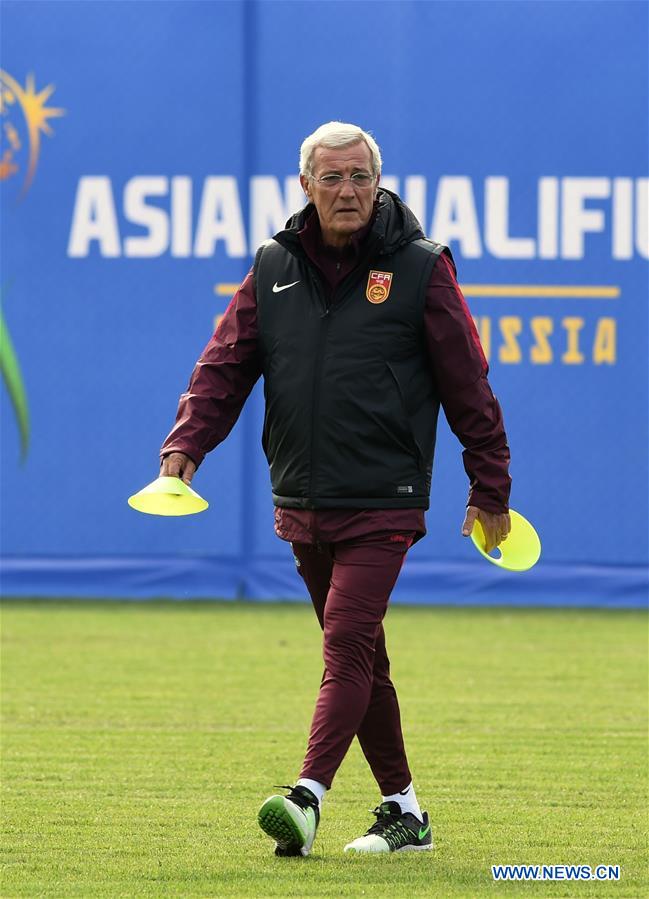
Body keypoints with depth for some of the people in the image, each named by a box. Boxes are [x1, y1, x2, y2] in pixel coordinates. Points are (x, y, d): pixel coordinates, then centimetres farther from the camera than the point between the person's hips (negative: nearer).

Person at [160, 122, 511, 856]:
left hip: (382, 506, -5)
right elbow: (226, 364, 7)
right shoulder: (273, 267, 8)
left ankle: (308, 797, -25)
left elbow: (467, 383, 0)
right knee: (359, 658, 11)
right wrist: (185, 446, -8)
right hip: (300, 506, 5)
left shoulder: (419, 267, -3)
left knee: (347, 645, -16)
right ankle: (403, 812, 19)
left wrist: (490, 487, 1)